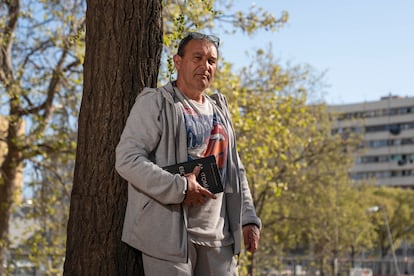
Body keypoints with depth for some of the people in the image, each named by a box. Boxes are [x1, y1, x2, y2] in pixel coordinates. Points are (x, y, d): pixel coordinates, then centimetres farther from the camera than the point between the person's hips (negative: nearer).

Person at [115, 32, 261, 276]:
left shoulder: (219, 110, 20)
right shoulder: (155, 103, -1)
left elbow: (235, 171, 23)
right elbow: (127, 159, -12)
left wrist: (248, 219, 12)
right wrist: (179, 188, -20)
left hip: (218, 236, 6)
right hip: (170, 234, -6)